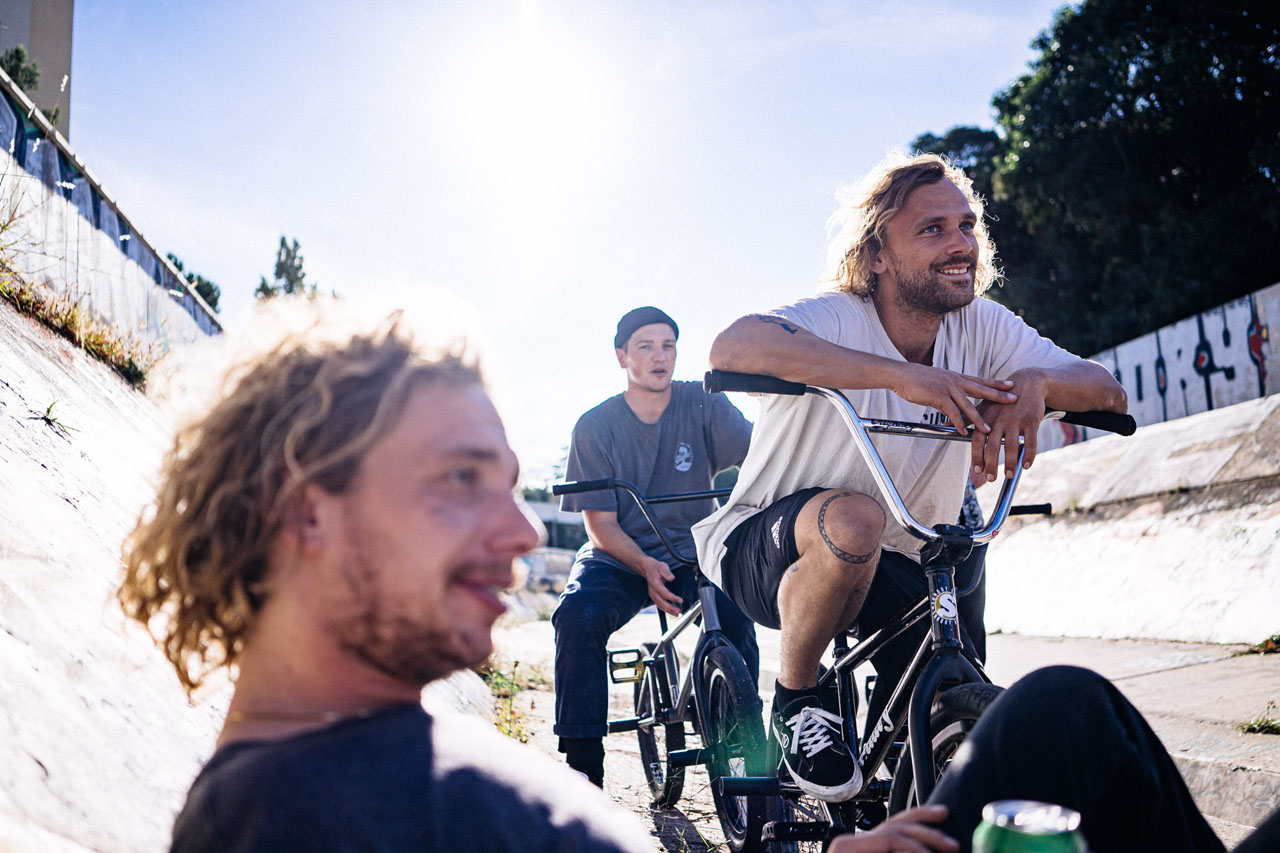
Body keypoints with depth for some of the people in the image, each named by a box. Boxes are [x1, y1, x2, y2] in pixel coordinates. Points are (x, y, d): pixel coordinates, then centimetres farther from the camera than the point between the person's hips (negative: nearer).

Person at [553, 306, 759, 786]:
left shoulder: (703, 404, -1)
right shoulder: (595, 426, -4)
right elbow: (600, 526, -8)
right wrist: (646, 567, -28)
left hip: (692, 552, 0)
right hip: (619, 555, 0)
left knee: (732, 611, -31)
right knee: (577, 615, -31)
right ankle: (583, 769, -23)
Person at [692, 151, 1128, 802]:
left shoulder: (982, 328, -5)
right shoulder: (835, 319, -22)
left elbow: (1106, 391, -11)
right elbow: (731, 347, -44)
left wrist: (1035, 382, -35)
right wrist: (901, 374, -50)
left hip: (893, 565, 6)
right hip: (765, 548, -5)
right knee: (853, 519, -37)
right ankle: (795, 703, -12)